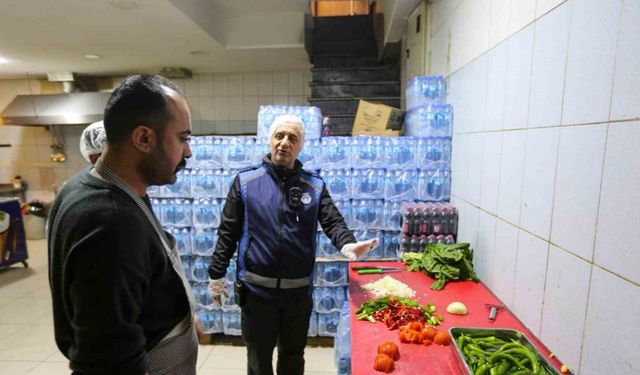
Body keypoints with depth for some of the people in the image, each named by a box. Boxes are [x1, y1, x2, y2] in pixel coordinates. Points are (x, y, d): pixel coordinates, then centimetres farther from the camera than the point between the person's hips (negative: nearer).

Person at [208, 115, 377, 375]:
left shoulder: (315, 186, 0)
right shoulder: (245, 181, -3)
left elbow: (333, 222, -9)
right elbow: (227, 232, -1)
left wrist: (348, 245, -30)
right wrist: (216, 275, 0)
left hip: (298, 290, 1)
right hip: (256, 288, -1)